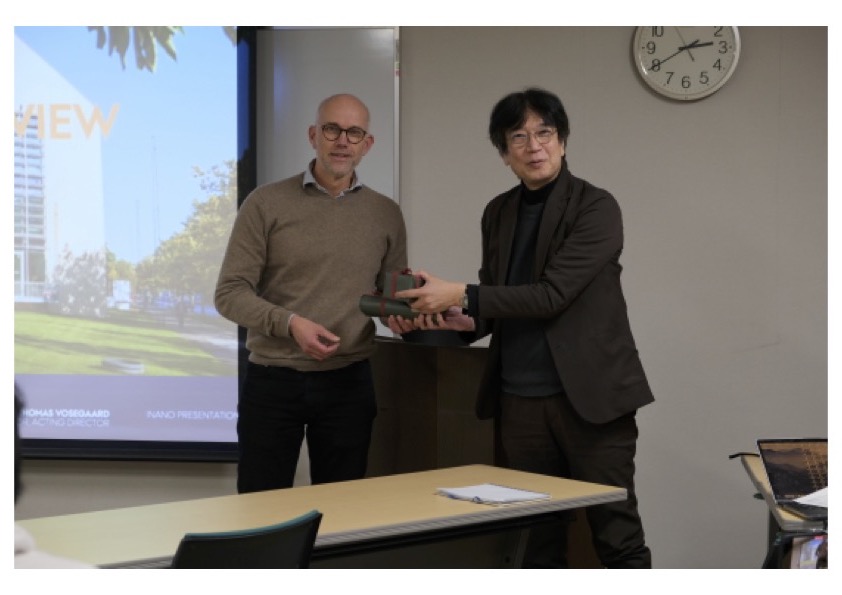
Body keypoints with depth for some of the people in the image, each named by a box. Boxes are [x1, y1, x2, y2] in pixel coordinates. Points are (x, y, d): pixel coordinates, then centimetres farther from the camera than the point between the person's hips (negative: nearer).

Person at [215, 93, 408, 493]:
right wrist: (289, 322, -20)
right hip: (272, 381, -2)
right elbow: (230, 292, -5)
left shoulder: (386, 215, 8)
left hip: (349, 383, 2)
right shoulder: (266, 204, -2)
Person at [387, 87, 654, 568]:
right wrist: (463, 320, -3)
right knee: (538, 537, 10)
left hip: (590, 396, -5)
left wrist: (460, 296, -17)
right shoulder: (499, 212, 12)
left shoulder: (595, 207, -8)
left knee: (617, 535, -2)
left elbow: (552, 294, -17)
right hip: (522, 401, 6)